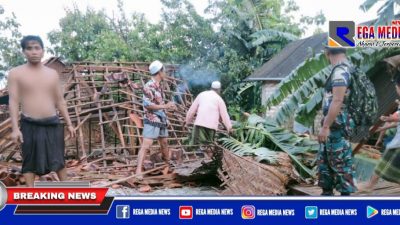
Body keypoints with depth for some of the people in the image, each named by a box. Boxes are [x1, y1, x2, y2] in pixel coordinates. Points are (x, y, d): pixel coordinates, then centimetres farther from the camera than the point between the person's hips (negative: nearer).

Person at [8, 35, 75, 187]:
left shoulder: (52, 73, 8)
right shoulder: (16, 73, -2)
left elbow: (60, 101, 12)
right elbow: (13, 102, -6)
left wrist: (69, 124, 9)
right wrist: (15, 128, -13)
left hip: (53, 123, 3)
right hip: (30, 125, -3)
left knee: (58, 160, 10)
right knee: (30, 162, 5)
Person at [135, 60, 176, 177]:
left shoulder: (158, 86, 11)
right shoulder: (149, 86, -15)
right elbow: (147, 104, -21)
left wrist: (169, 106, 15)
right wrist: (165, 106, -20)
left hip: (161, 120, 9)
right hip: (152, 121, -9)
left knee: (164, 143, 23)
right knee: (146, 145, -13)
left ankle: (168, 163, 42)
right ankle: (138, 171, -15)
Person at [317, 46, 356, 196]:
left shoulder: (340, 70, -18)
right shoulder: (343, 69, 13)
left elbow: (337, 101, -24)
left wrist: (325, 126, -22)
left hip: (337, 127, -10)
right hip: (333, 126, 10)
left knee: (340, 162, -3)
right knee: (324, 160, 16)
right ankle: (327, 192, 25)